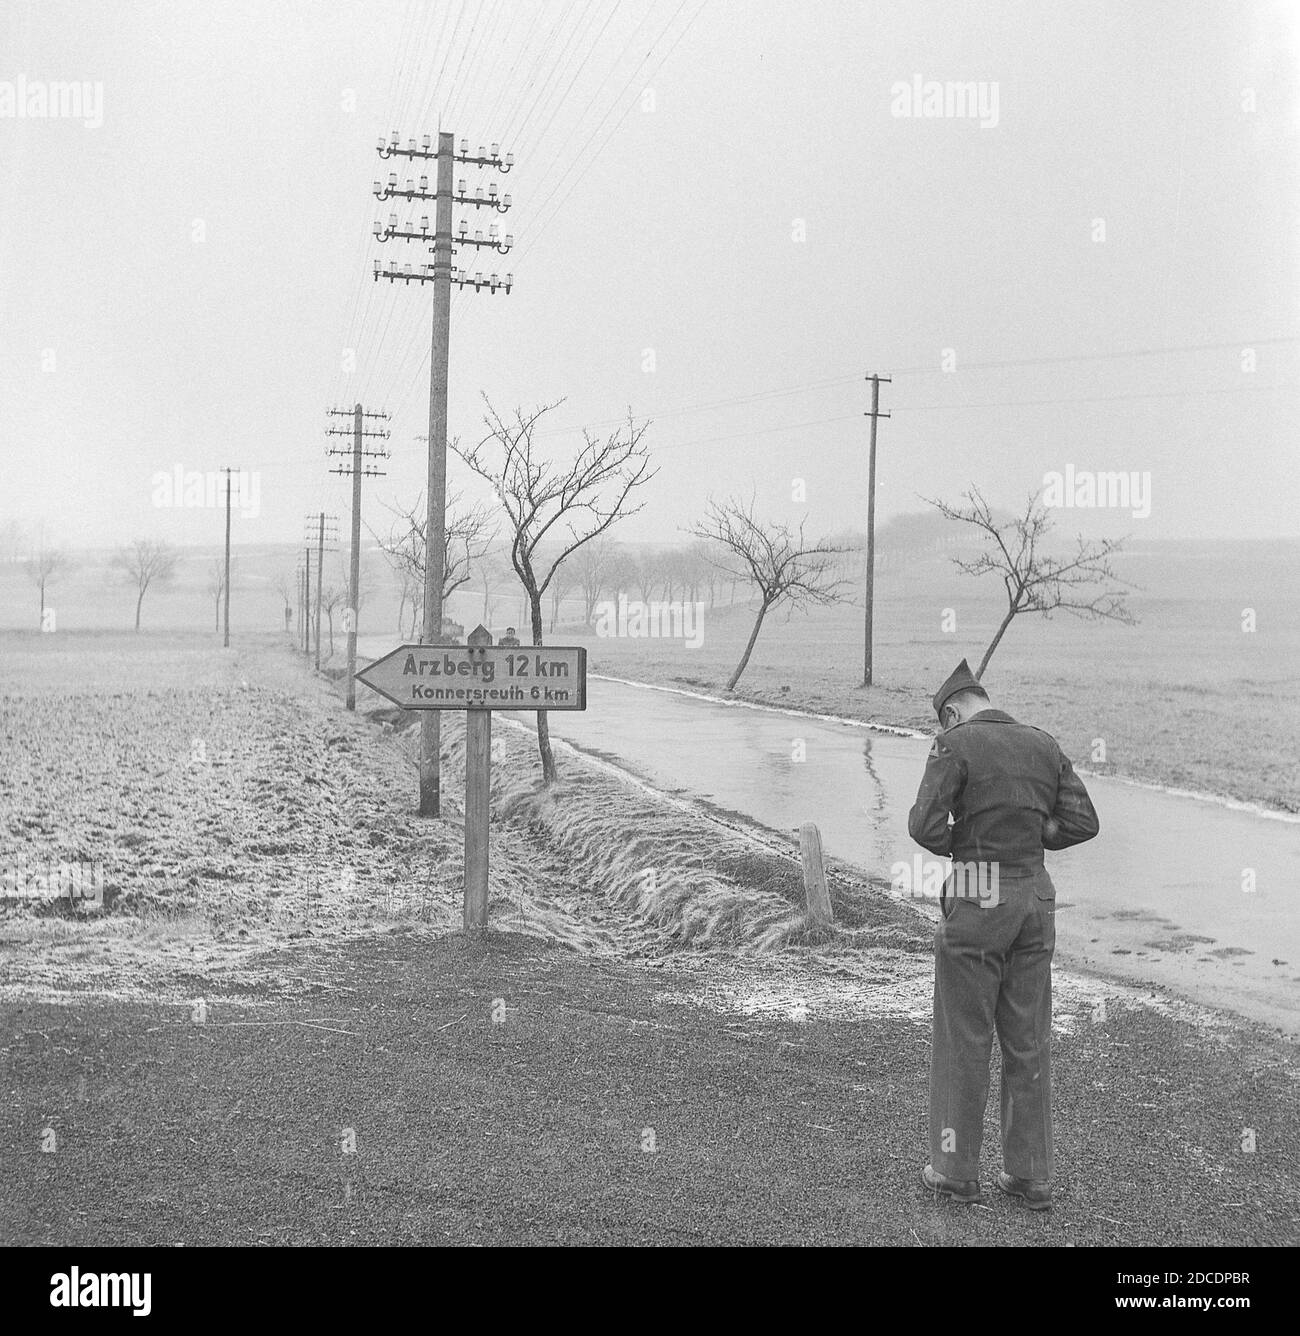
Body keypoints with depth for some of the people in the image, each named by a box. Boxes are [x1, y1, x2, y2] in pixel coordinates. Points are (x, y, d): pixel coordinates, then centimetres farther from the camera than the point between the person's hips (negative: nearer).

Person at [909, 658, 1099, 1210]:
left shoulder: (954, 745, -9)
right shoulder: (1044, 745, 8)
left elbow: (925, 826, -16)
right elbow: (1082, 823, 6)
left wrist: (963, 845, 4)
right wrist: (1023, 837, 11)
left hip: (976, 901, -5)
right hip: (1035, 898, 5)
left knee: (964, 1038, 6)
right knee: (1028, 1040, 11)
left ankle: (956, 1170, 14)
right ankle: (1030, 1175, 17)